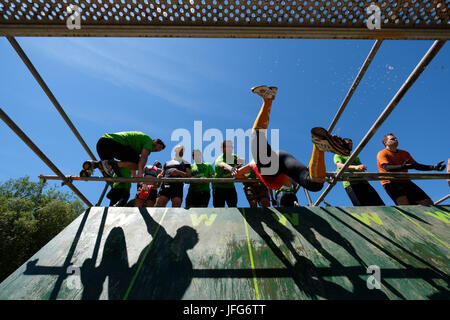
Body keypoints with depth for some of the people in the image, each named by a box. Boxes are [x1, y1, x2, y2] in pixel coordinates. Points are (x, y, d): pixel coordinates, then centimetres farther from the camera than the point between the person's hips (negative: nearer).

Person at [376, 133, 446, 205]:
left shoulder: (404, 153, 18)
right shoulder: (382, 154, -6)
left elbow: (416, 165, 16)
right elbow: (387, 167, -23)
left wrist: (433, 167, 1)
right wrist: (402, 167, -41)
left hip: (405, 182, 8)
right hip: (391, 183, -8)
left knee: (428, 203, 4)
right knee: (404, 204, -30)